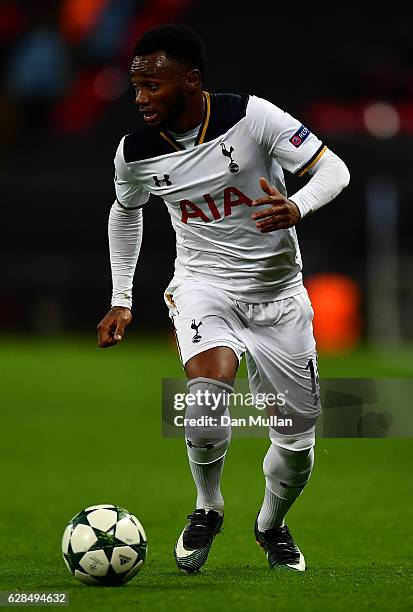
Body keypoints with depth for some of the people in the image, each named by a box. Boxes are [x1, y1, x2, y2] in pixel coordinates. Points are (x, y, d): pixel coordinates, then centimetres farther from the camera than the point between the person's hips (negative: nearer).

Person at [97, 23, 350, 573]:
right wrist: (121, 301, 15)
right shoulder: (135, 152, -7)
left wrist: (296, 208, -32)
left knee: (297, 440, 2)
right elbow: (126, 213, 15)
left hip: (278, 290, 0)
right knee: (208, 391, -31)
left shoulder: (251, 117, -17)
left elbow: (333, 170, -11)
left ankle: (272, 525, 35)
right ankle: (207, 509, -3)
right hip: (204, 286, 0)